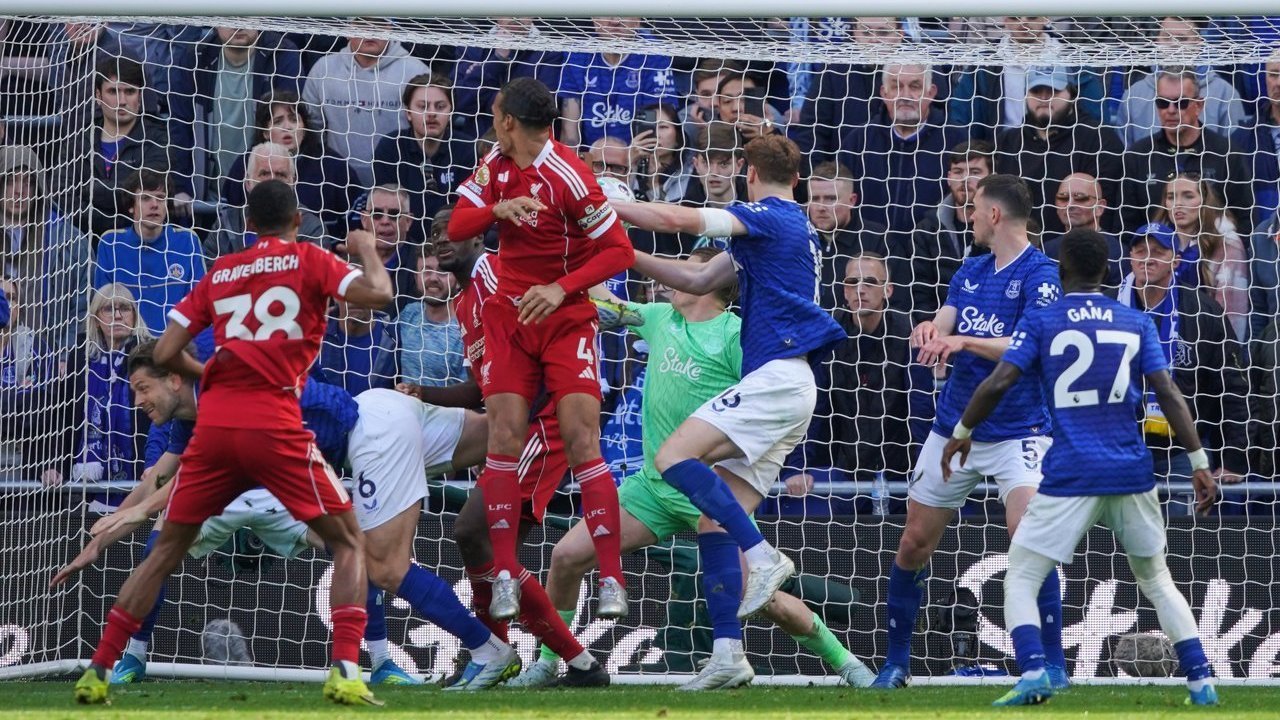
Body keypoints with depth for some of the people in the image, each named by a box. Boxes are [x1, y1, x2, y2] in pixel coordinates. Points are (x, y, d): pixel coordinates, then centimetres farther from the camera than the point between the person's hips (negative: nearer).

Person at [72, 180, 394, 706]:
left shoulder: (220, 272, 17)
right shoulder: (308, 260, 6)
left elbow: (166, 354, 13)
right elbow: (377, 294, -6)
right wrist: (367, 249, 14)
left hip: (214, 425, 3)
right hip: (275, 427, -3)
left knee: (167, 549, 18)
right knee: (348, 543, 9)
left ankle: (98, 670, 13)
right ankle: (345, 672, -11)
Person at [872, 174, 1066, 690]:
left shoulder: (1040, 275, -12)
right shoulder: (971, 271, 11)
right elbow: (942, 327, 2)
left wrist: (964, 341, -36)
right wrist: (929, 331, -22)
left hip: (1016, 431, -7)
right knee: (914, 544, 9)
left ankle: (1053, 663, -14)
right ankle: (896, 662, 22)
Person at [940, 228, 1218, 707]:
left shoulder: (1041, 322, 1)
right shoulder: (1136, 323, 9)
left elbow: (998, 383, -8)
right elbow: (1169, 395, 1)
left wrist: (962, 432, 7)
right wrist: (1199, 462, 1)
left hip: (1070, 477, -3)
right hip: (1132, 473, 3)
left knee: (1021, 579, 5)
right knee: (1156, 578, 20)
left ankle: (1033, 673, -18)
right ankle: (1201, 682, 10)